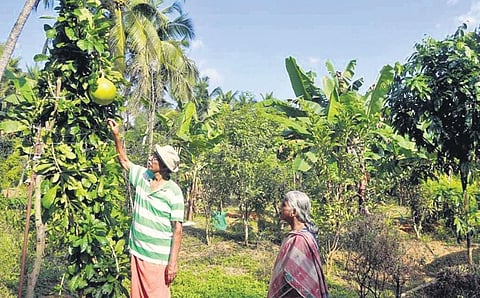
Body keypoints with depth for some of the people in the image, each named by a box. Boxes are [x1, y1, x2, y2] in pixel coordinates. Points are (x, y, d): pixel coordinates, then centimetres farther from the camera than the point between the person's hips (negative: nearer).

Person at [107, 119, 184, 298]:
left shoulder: (173, 192, -16)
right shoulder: (142, 176, 2)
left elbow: (177, 229, -15)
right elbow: (124, 161, 19)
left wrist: (173, 262, -18)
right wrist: (116, 136, 10)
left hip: (157, 258, -7)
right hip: (136, 252, 7)